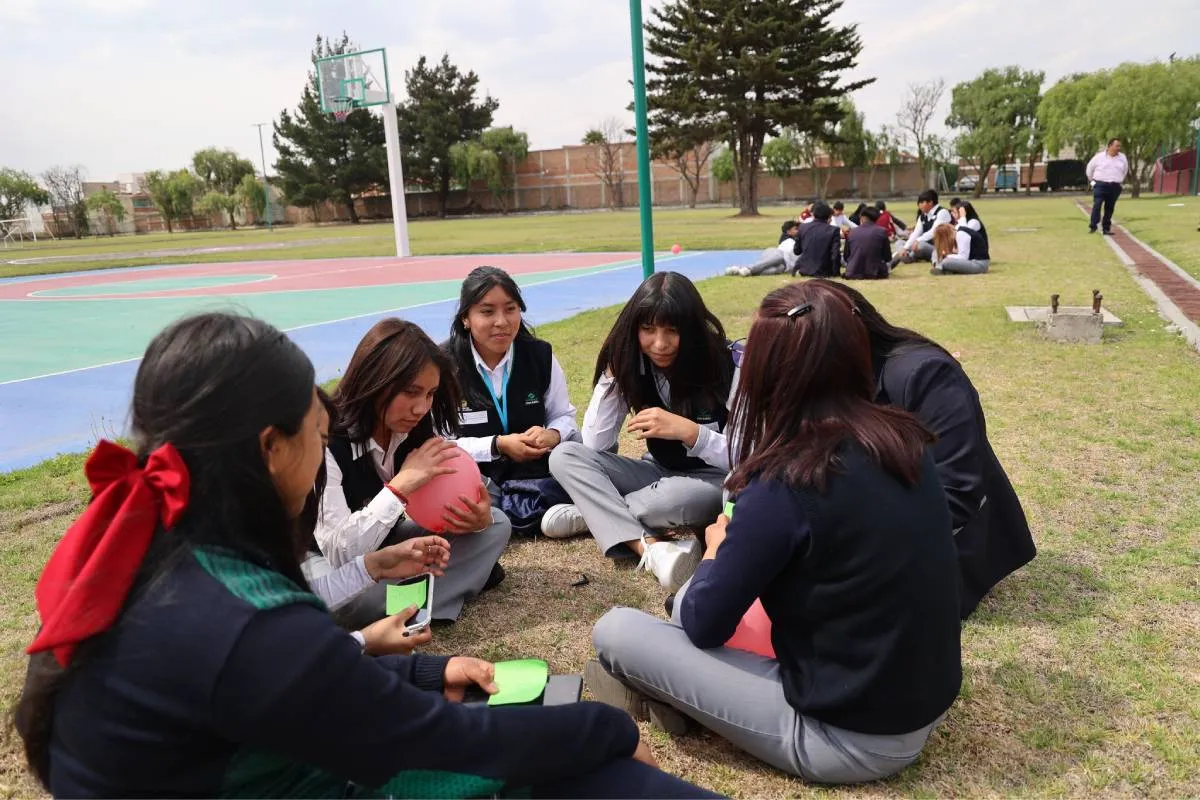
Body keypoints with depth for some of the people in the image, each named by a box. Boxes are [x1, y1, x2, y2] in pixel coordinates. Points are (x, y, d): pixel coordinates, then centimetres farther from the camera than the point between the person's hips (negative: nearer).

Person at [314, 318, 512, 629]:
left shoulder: (419, 428, -11)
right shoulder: (325, 443, -29)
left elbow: (453, 506, -6)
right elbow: (339, 555, -33)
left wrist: (478, 518, -29)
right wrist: (400, 486, -38)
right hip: (325, 563, -6)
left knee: (496, 524, -7)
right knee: (355, 594, -40)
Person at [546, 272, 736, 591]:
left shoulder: (728, 365, -20)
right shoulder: (631, 364, -8)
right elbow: (595, 445, -11)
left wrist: (688, 431, -34)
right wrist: (611, 375, -19)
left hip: (717, 481, -5)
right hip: (660, 473, 5)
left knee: (670, 498, -40)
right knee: (564, 456, -16)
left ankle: (593, 513, -9)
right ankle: (651, 548, -34)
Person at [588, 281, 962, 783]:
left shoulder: (785, 486, -25)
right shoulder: (907, 441, -4)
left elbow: (703, 624, -12)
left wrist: (718, 548, 7)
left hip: (852, 740, -7)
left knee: (615, 631, -4)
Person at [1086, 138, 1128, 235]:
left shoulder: (1122, 158, 7)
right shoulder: (1099, 156, -2)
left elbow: (1125, 170, 25)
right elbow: (1090, 168, 11)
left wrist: (1120, 180, 24)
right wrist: (1092, 179, 13)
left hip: (1115, 187, 3)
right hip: (1100, 185, -3)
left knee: (1109, 208, 5)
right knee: (1097, 205, -16)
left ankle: (1106, 228, 11)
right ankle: (1092, 226, -15)